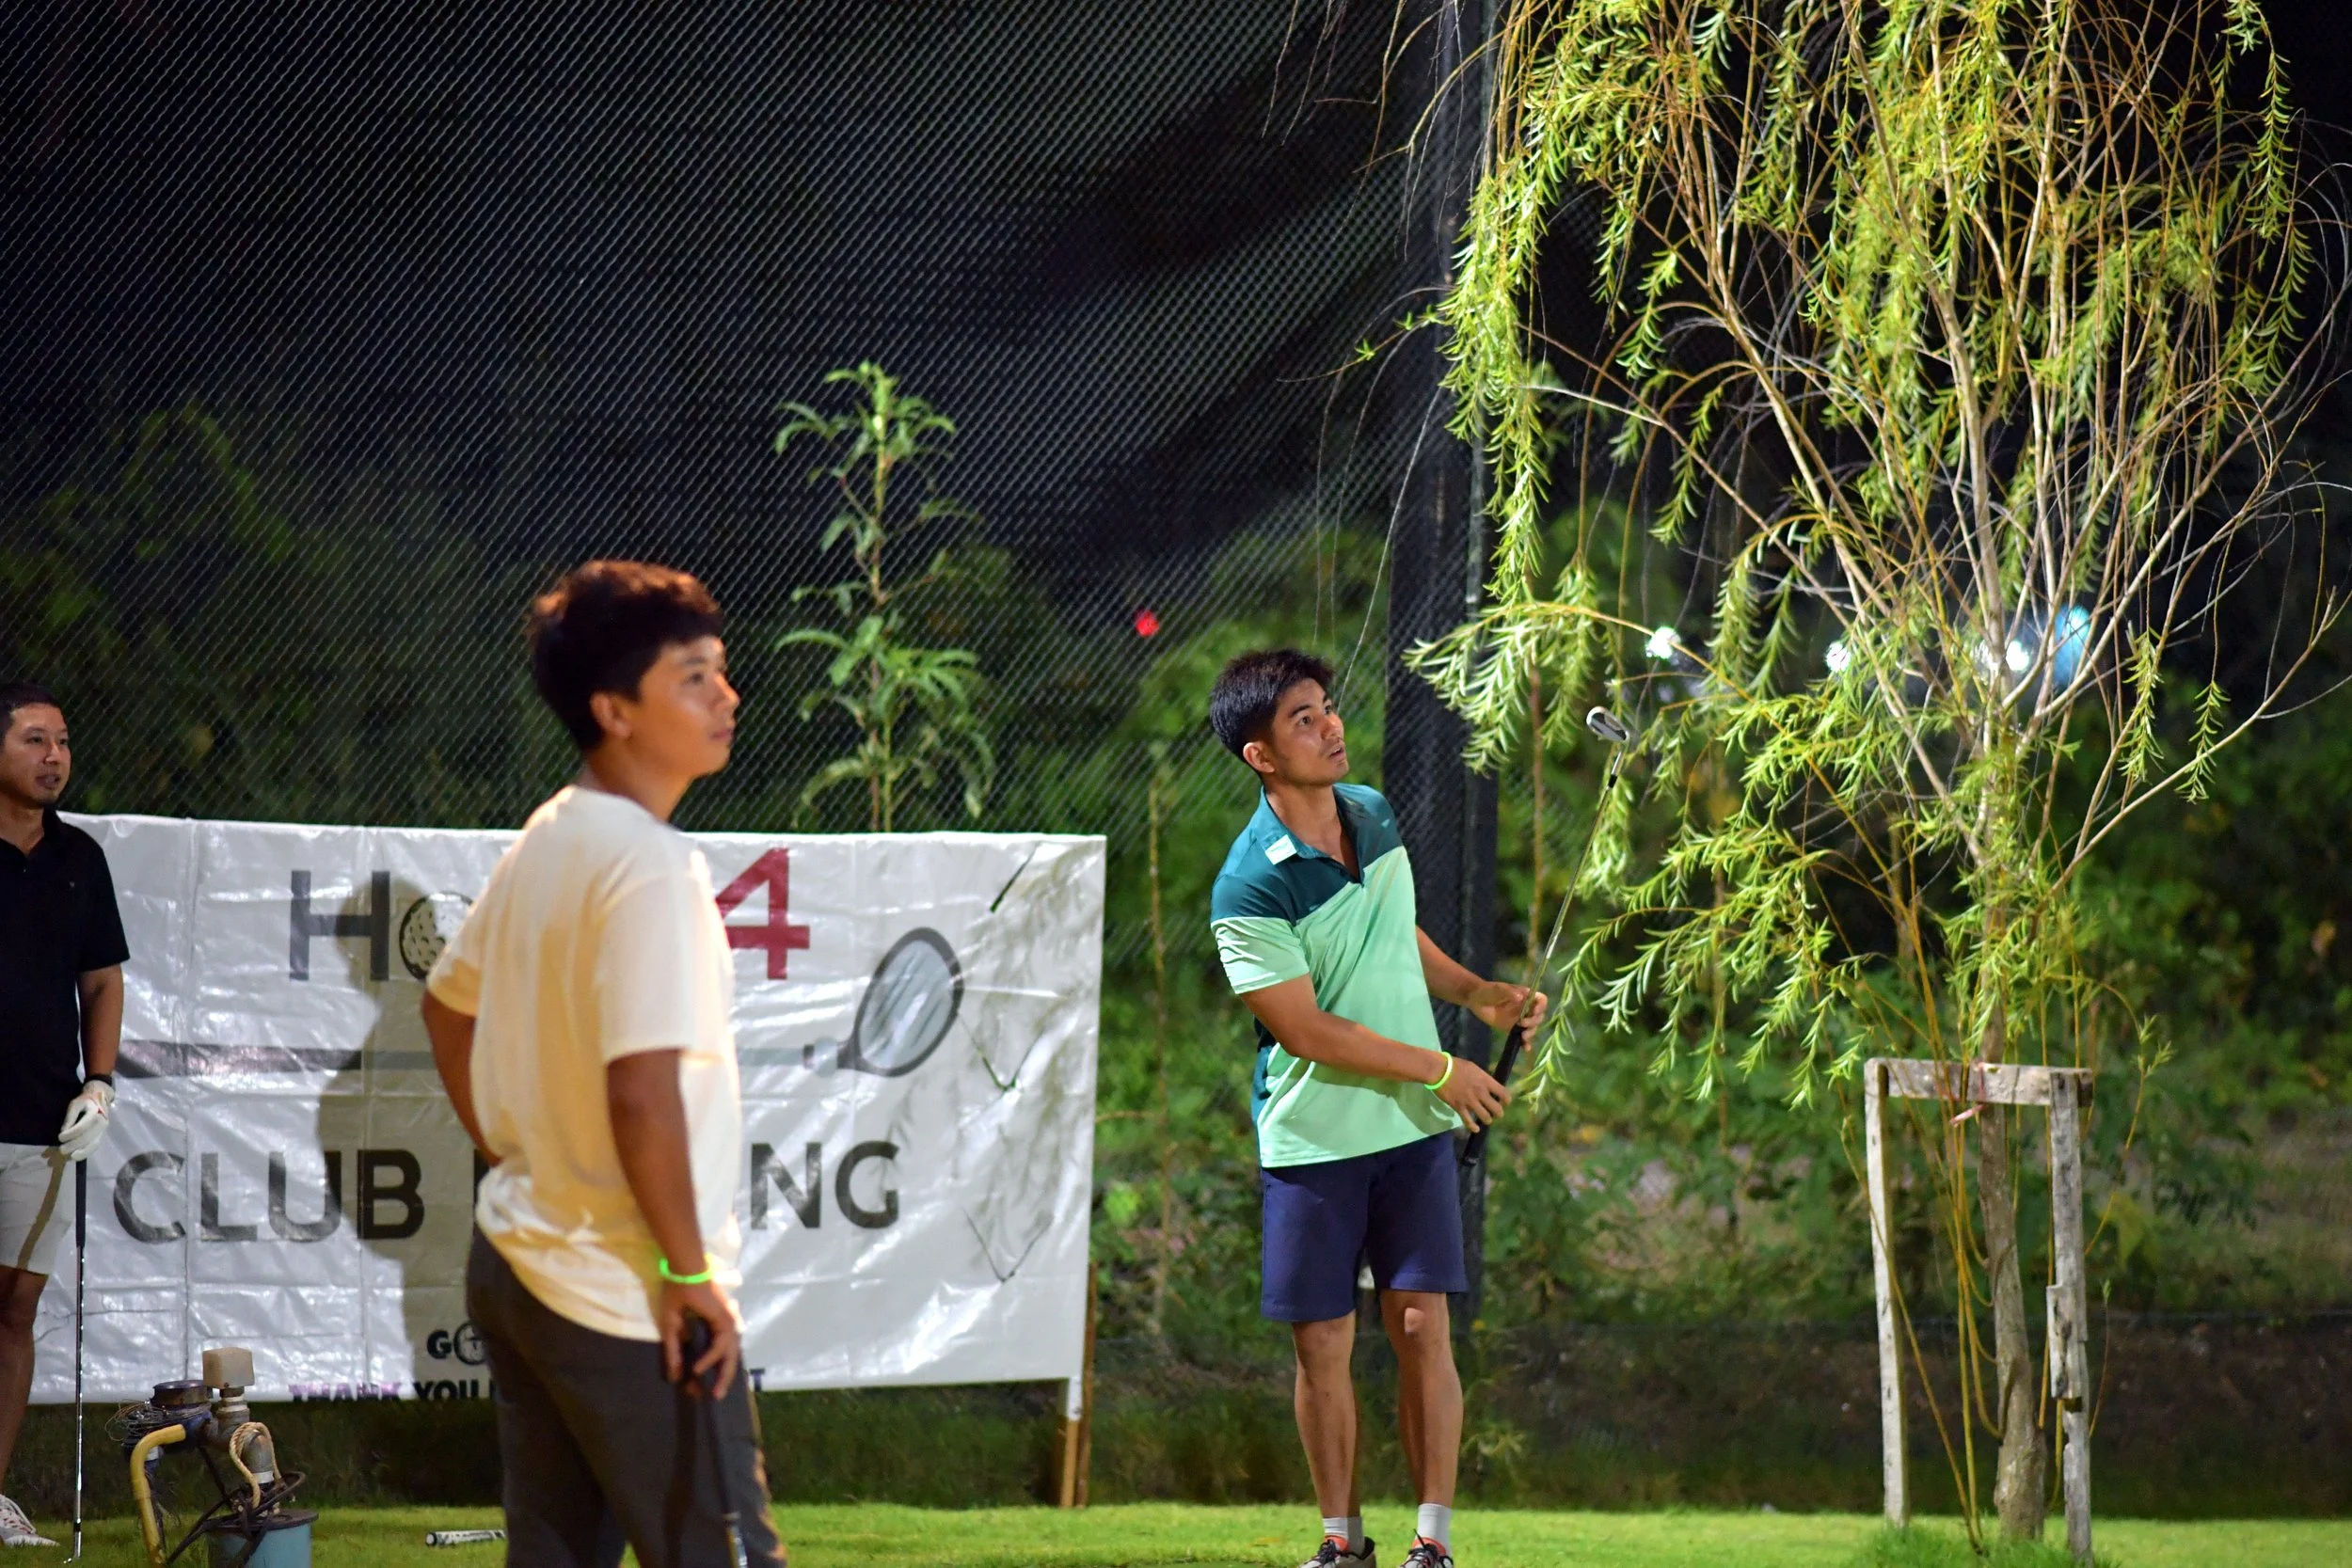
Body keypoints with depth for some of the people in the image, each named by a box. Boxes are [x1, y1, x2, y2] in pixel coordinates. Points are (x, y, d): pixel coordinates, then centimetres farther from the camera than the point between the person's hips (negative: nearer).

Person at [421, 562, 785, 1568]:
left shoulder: (543, 843, 9)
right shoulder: (647, 863, -19)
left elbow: (447, 1007, 23)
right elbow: (642, 1092, -25)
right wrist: (690, 1271, -17)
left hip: (514, 1263, 9)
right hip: (631, 1303, -9)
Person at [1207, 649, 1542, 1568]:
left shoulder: (1374, 814, 4)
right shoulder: (1250, 890, -18)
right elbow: (1307, 1029, -18)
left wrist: (1474, 992, 10)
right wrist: (1439, 1069, -12)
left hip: (1413, 1129, 4)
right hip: (1310, 1140, -4)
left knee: (1421, 1326, -3)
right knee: (1322, 1345, 2)